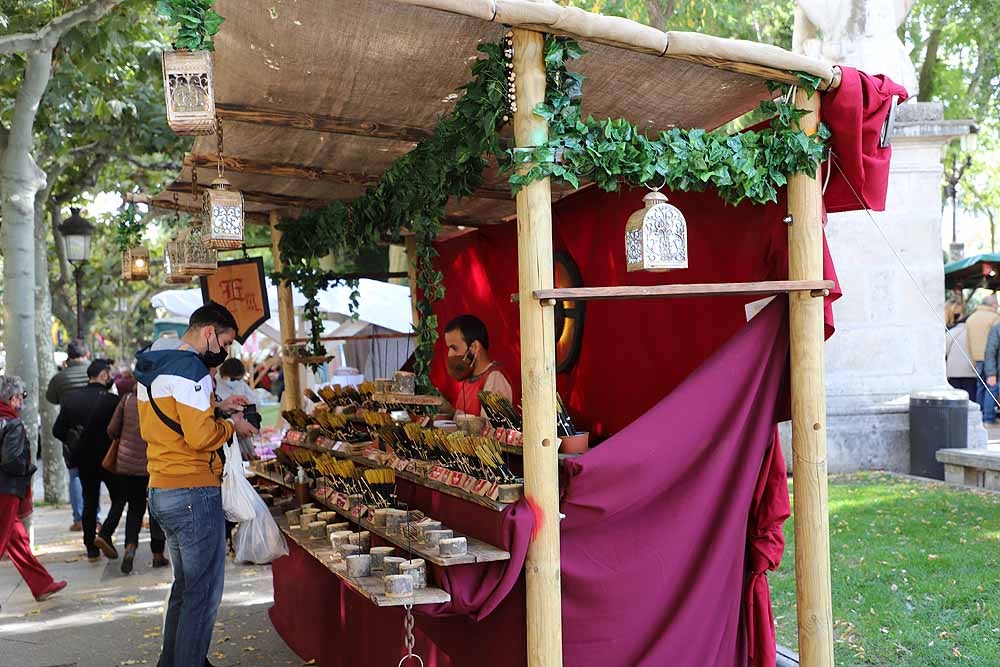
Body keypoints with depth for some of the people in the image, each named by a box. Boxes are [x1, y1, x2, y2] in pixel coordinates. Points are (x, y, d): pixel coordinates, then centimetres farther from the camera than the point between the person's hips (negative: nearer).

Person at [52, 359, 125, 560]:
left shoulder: (71, 399, 0)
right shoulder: (111, 400, -16)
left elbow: (58, 430, 3)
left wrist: (75, 443, 15)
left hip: (84, 460, 5)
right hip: (108, 458, -5)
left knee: (89, 502, 13)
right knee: (119, 498, 9)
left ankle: (91, 548, 14)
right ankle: (105, 534, -9)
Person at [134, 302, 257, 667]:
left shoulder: (153, 367, 14)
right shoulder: (190, 369, -16)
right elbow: (200, 436, -22)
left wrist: (216, 407, 15)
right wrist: (231, 426, -4)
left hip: (160, 490, 10)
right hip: (193, 493, -10)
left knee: (186, 585, 21)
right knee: (204, 593, -2)